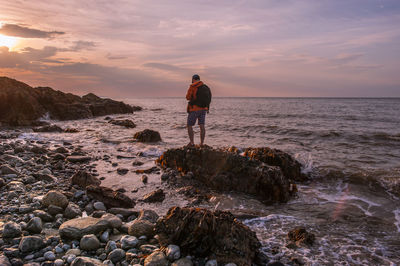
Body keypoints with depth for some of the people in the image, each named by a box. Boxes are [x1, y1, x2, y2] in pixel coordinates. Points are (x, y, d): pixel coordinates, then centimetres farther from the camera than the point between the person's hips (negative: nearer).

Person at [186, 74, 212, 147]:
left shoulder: (193, 86, -8)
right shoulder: (206, 87, 10)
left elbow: (188, 97, -5)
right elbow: (208, 99, 13)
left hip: (194, 109, -5)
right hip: (203, 109, 5)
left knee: (189, 126, 4)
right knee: (202, 126, 3)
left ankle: (192, 143, -4)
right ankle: (202, 143, 2)